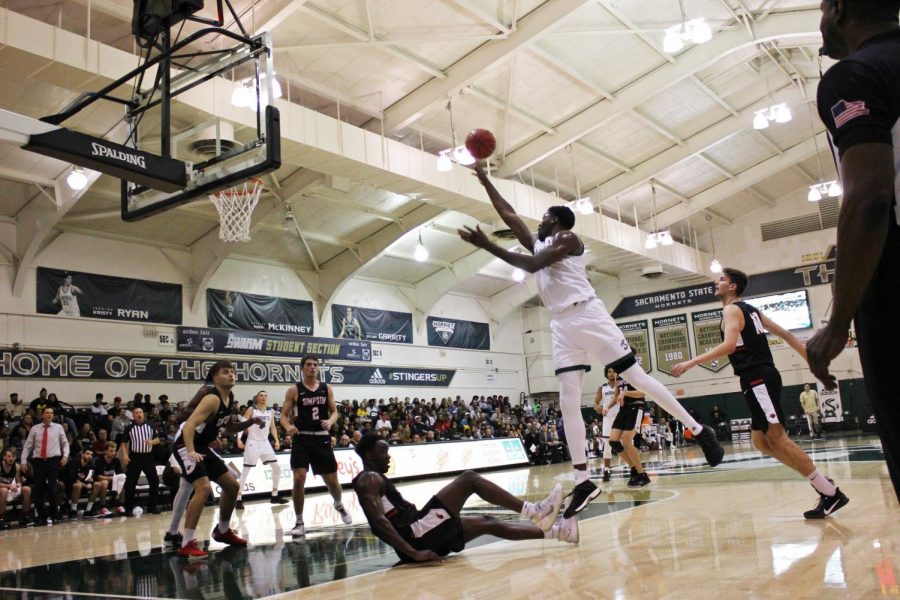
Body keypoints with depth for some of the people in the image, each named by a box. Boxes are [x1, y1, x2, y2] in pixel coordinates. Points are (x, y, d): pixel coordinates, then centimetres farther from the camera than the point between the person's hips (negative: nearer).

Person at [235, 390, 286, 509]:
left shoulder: (270, 411, 9)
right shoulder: (251, 409, -5)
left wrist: (277, 440, 2)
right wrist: (239, 439, -21)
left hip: (265, 442, 5)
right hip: (253, 442, -5)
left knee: (277, 467, 3)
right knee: (245, 471, -4)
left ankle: (274, 496, 14)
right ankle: (238, 499, 0)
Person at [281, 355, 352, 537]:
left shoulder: (326, 389, 6)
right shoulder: (294, 390, -1)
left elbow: (334, 411, 10)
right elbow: (284, 414, -1)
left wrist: (330, 421, -13)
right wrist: (288, 427, -22)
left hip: (322, 438, 2)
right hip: (301, 439, -2)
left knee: (332, 480, 8)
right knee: (299, 479, -15)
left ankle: (339, 505, 41)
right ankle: (299, 522, 1)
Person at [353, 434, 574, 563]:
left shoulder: (377, 479, 24)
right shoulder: (369, 479, -8)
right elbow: (378, 522, -22)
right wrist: (414, 553, -27)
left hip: (421, 536, 10)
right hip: (416, 537, -10)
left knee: (488, 523, 12)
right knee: (469, 479, -9)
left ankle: (557, 531, 12)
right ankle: (532, 510, -5)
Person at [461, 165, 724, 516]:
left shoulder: (568, 238, -3)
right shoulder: (538, 244, 21)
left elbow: (531, 265, -16)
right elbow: (507, 214, 23)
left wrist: (486, 245, -16)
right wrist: (484, 180, 23)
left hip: (587, 315, -7)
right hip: (561, 325, 7)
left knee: (637, 378, -3)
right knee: (568, 404, -2)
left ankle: (698, 431, 11)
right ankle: (582, 483, -1)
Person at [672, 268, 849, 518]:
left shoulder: (731, 310, -7)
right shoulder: (750, 310, 22)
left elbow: (729, 345, -24)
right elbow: (785, 334, 23)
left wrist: (691, 362, -26)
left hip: (757, 379, -10)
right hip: (762, 377, 10)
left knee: (776, 438, -10)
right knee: (762, 442, 10)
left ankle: (830, 493, -8)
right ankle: (821, 482, 11)